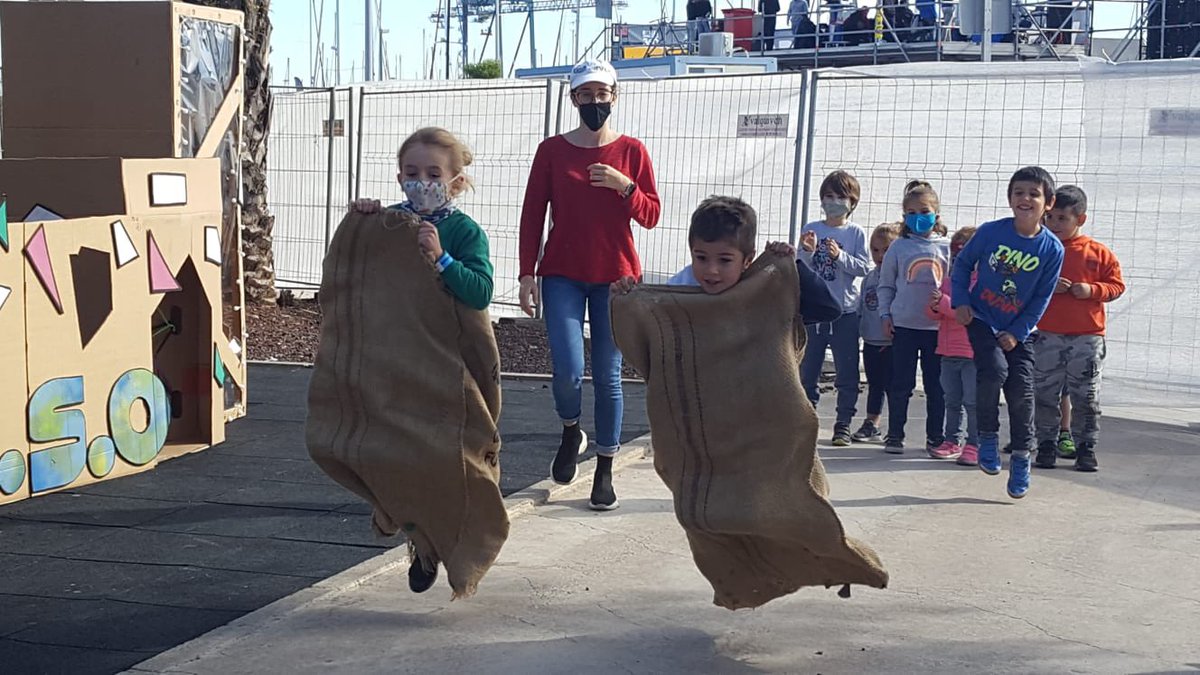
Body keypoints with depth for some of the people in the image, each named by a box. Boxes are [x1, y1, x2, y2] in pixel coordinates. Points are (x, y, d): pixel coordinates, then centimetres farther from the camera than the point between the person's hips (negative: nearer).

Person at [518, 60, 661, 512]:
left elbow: (650, 216, 2)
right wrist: (527, 275, -4)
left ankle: (604, 471, 16)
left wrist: (624, 185, -16)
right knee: (568, 370, -13)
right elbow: (532, 215, 2)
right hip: (562, 275, 0)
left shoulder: (631, 151, 3)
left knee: (607, 376, 4)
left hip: (615, 277, 1)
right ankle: (571, 433, 20)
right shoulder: (552, 150, 3)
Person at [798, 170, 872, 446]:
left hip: (845, 312, -2)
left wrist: (840, 256, -19)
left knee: (847, 373, 2)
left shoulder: (856, 232, 1)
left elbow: (864, 268, -6)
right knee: (807, 370, 8)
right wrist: (808, 251, -16)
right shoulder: (811, 229, 5)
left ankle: (843, 424, 10)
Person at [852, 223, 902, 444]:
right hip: (871, 342, 6)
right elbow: (861, 309, 17)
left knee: (892, 385, 0)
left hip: (891, 342, -6)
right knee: (874, 384, 16)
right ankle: (871, 424, 26)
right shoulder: (869, 278, 11)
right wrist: (857, 333, 13)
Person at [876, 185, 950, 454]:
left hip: (938, 326, 1)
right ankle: (894, 434, 13)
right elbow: (886, 285, 8)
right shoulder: (899, 247, 3)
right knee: (901, 384, 4)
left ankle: (935, 437, 15)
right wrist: (885, 314, 0)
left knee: (937, 386, 6)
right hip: (904, 324, 0)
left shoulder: (947, 247, 4)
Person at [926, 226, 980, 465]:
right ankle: (952, 441, 22)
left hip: (973, 353, -7)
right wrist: (934, 307, -9)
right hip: (949, 352, 7)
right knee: (952, 400, 14)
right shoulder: (948, 280, 13)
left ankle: (974, 445, 3)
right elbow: (934, 315, 14)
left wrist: (944, 302, -24)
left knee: (973, 401, -3)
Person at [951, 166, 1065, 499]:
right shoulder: (990, 232, -11)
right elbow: (962, 263, 4)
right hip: (981, 319, -1)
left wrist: (1017, 333, -10)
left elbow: (1042, 297, -4)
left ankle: (1021, 456, 13)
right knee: (994, 369, -23)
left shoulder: (1052, 249, -9)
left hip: (1018, 330, 1)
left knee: (1021, 390, -3)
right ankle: (988, 437, -2)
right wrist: (960, 301, -6)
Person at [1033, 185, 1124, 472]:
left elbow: (1116, 284, 4)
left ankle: (1085, 447, 15)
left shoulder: (1099, 253, 2)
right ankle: (1047, 444, 17)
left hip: (1087, 336, -1)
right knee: (1046, 394, 6)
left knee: (1085, 397, 5)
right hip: (1047, 336, 1)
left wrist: (1092, 290, -14)